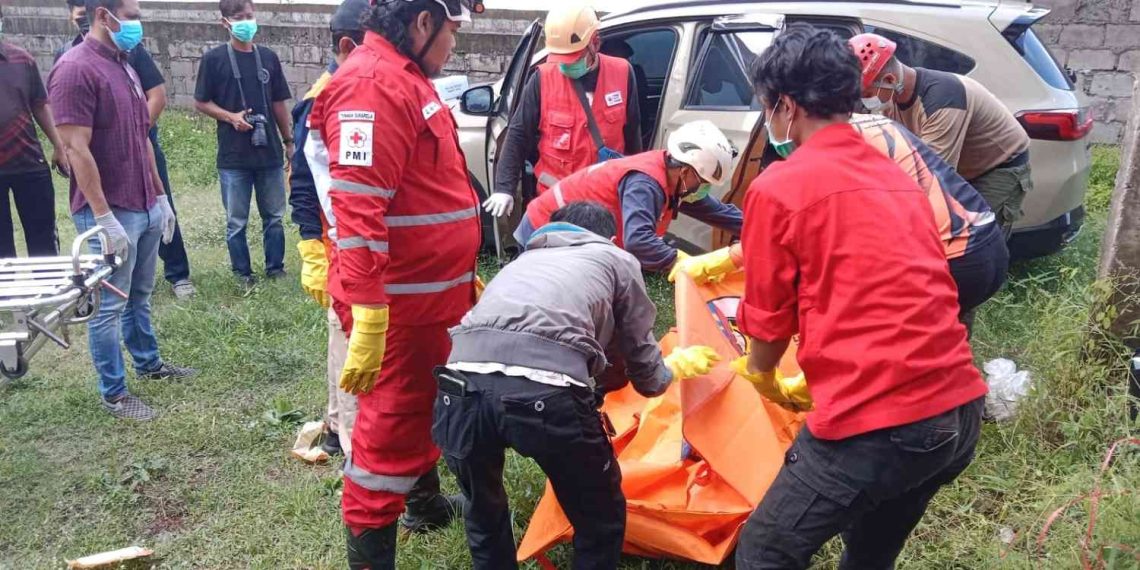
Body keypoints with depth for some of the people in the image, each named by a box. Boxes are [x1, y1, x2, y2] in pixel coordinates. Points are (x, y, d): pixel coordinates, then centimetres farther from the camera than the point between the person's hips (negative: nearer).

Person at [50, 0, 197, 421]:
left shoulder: (124, 67, 13)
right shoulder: (75, 69, -15)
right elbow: (77, 150, -19)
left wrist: (160, 197, 17)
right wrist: (103, 216, -20)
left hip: (145, 208, 8)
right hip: (110, 213, -8)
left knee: (139, 296, 21)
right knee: (109, 306, 2)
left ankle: (148, 363, 36)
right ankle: (113, 393, 13)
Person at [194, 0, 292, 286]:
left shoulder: (268, 57, 8)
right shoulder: (214, 59, -2)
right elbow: (201, 103, 1)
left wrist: (289, 141, 12)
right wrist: (231, 117, -15)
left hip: (270, 153, 3)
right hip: (233, 156, -3)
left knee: (274, 217, 10)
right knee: (236, 222, 6)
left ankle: (276, 269, 23)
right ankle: (243, 274, 18)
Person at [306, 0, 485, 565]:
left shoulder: (407, 79, 15)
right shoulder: (373, 86, -19)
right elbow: (357, 209, -27)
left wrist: (462, 278, 28)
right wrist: (368, 317, -30)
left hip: (431, 293, 10)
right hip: (397, 302, -10)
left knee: (425, 405, 25)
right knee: (392, 426, -2)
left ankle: (425, 500, 47)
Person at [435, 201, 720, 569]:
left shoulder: (524, 259, 37)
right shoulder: (617, 259, 25)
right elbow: (648, 379, 28)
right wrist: (680, 365, 52)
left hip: (462, 386, 5)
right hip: (545, 394, -4)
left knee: (484, 512, 33)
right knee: (601, 520, 23)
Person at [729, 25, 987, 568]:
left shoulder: (778, 188, -6)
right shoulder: (897, 176, 15)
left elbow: (770, 323, 3)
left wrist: (758, 375, 25)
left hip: (874, 426, -8)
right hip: (960, 411, 8)